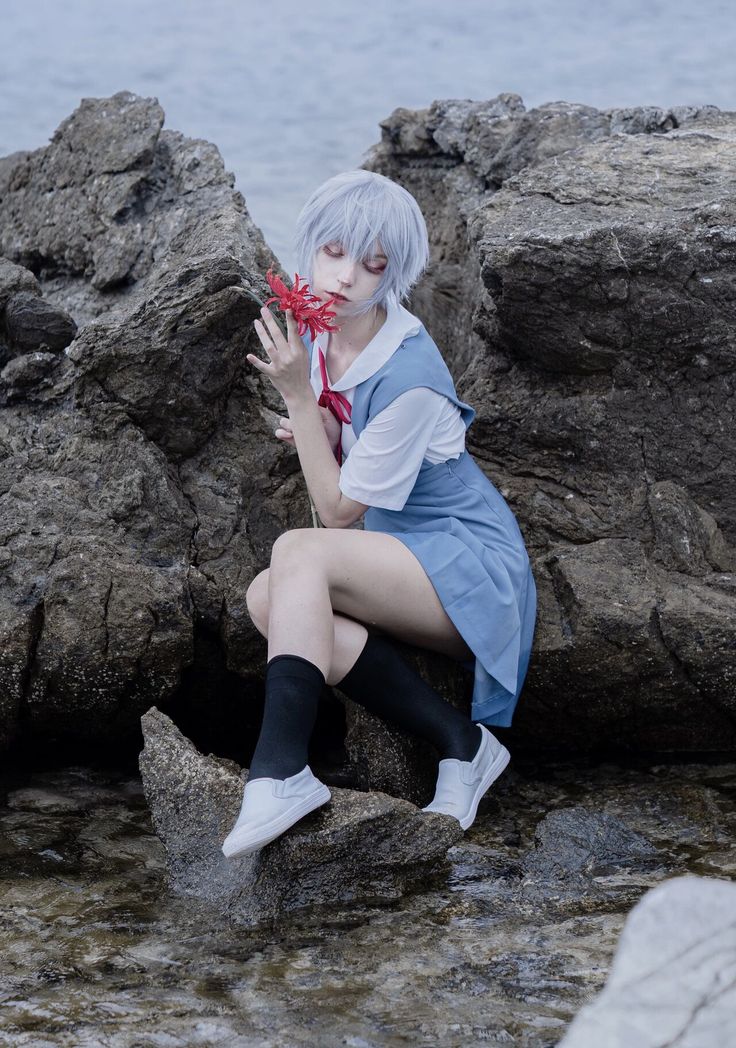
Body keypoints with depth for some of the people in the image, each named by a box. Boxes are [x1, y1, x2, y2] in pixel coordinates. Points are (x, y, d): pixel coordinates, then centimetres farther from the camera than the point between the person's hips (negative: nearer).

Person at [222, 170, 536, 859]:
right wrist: (316, 432, -2)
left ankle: (279, 770, -33)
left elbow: (338, 512, -18)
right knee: (267, 598, -21)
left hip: (470, 567, -8)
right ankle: (458, 742, -19)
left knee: (298, 551, -29)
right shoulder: (317, 331, 1)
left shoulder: (408, 375, -24)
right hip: (398, 561, 8)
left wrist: (297, 396, -21)